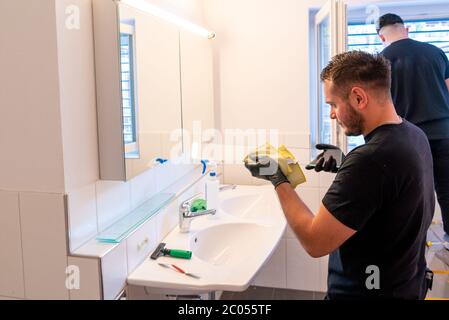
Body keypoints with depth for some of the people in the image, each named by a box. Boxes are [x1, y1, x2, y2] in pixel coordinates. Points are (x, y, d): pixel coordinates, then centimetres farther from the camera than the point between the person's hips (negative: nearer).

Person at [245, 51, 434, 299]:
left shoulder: (371, 159, -32)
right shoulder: (415, 135, -3)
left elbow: (314, 242, -26)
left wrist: (278, 180, -16)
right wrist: (345, 163, 2)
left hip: (365, 292, -8)